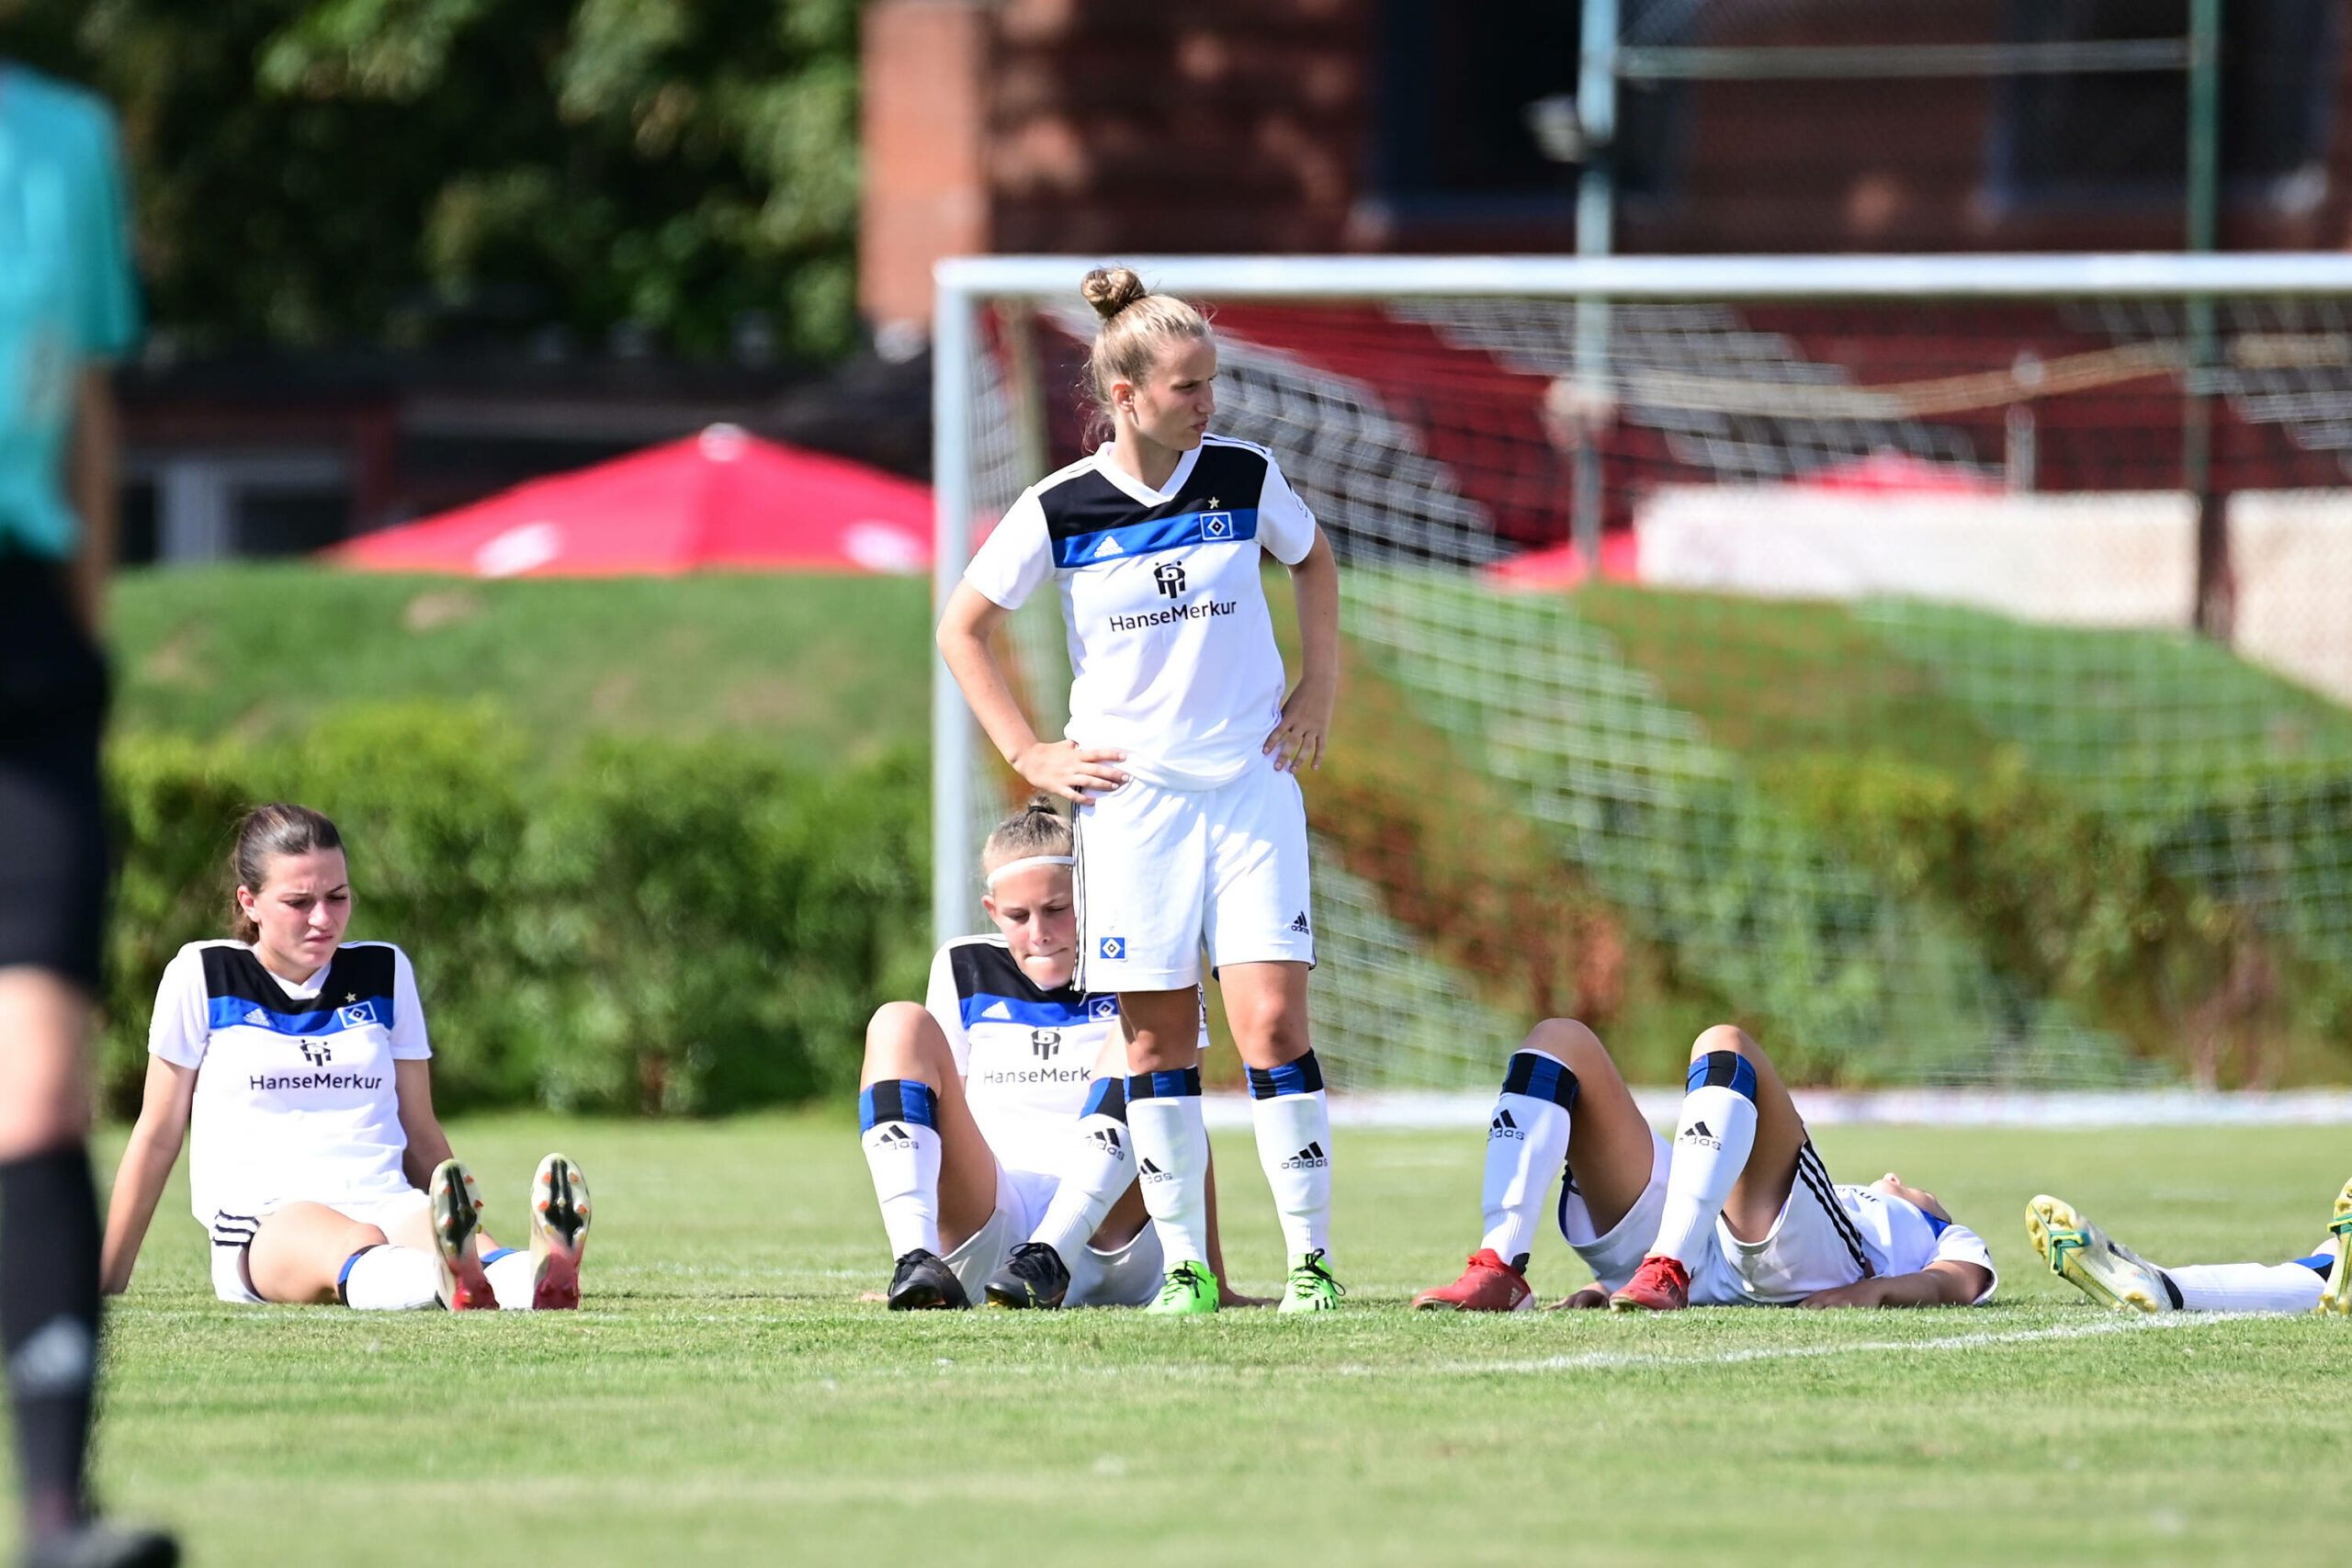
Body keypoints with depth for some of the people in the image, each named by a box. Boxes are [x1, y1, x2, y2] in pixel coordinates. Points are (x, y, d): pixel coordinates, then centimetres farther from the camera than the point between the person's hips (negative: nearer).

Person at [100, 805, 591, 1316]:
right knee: (354, 1245, -41)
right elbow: (157, 1138, 12)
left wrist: (468, 1237, 20)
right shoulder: (203, 976, 7)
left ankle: (541, 1279, -69)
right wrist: (107, 1284, 14)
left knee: (434, 1226, -36)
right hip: (262, 1222, -3)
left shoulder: (385, 972, 17)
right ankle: (455, 1285, -74)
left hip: (384, 1205, 3)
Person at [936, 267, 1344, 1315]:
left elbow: (1312, 560, 19)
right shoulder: (1058, 510, -7)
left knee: (1273, 1021, -9)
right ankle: (1184, 1267, 7)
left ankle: (1310, 1257, -4)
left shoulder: (1246, 476, -3)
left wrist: (1319, 683, 10)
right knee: (1159, 1036, 0)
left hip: (1253, 785, 1)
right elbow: (961, 629, 5)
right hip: (1131, 795, -1)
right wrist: (1028, 755, 0)